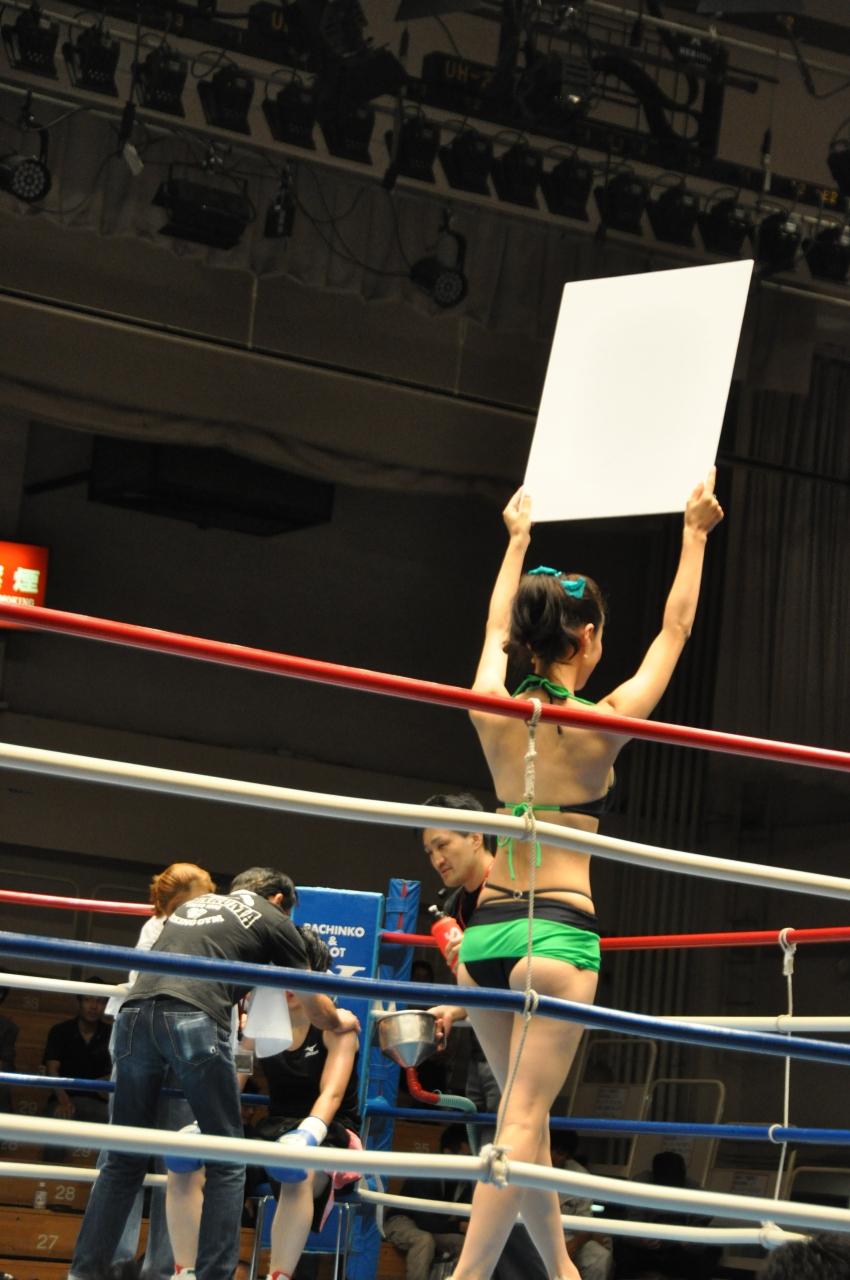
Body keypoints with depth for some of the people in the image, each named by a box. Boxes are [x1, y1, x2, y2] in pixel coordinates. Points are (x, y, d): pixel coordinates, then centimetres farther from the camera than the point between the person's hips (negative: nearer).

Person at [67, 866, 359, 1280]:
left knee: (124, 1159, 14)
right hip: (194, 1021, -5)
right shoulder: (273, 919, 19)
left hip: (134, 1013, 5)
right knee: (226, 1161, 6)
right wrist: (341, 1021, 51)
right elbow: (318, 1011, 28)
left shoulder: (191, 905, 32)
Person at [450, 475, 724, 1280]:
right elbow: (675, 632, 5)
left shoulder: (493, 714, 3)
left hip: (484, 932, 6)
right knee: (523, 1120, -10)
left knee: (523, 1110, 15)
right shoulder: (602, 726, -6)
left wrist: (517, 541, 38)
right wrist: (694, 534, 16)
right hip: (556, 931, -6)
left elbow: (496, 627, 23)